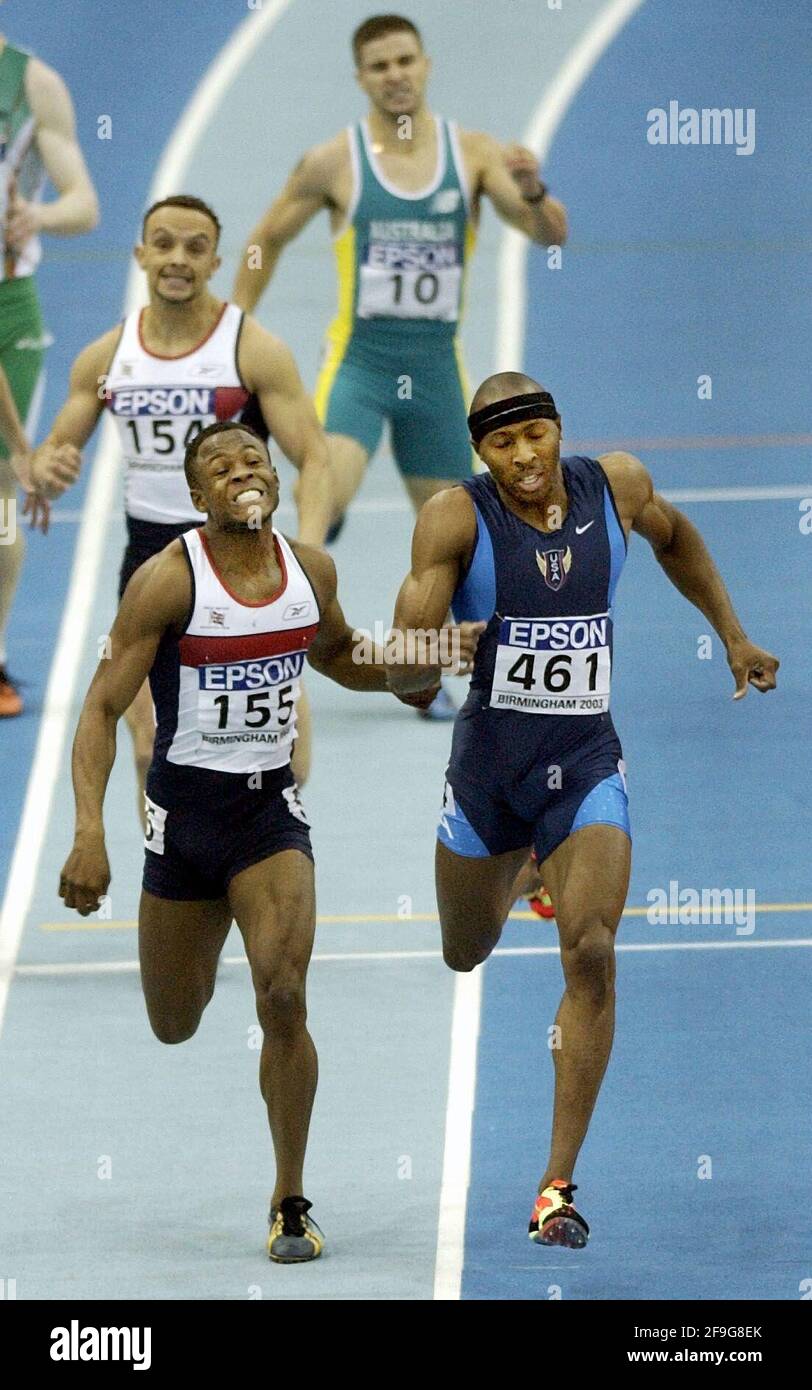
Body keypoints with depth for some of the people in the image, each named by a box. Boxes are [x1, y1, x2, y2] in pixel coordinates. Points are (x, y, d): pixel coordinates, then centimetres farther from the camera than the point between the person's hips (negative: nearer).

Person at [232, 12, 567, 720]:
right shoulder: (335, 162, -6)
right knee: (328, 495, -29)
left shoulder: (473, 152, -2)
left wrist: (533, 193, -30)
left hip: (435, 363, 3)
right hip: (358, 357, -3)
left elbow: (553, 235, -8)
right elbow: (267, 240, 8)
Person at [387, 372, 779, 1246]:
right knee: (466, 955, 22)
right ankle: (516, 870, 63)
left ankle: (559, 1184, -14)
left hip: (586, 763, 0)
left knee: (590, 956, -19)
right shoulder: (457, 519, -15)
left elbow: (674, 537, 20)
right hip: (488, 763, 0)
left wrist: (732, 636, 20)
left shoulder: (617, 487, -5)